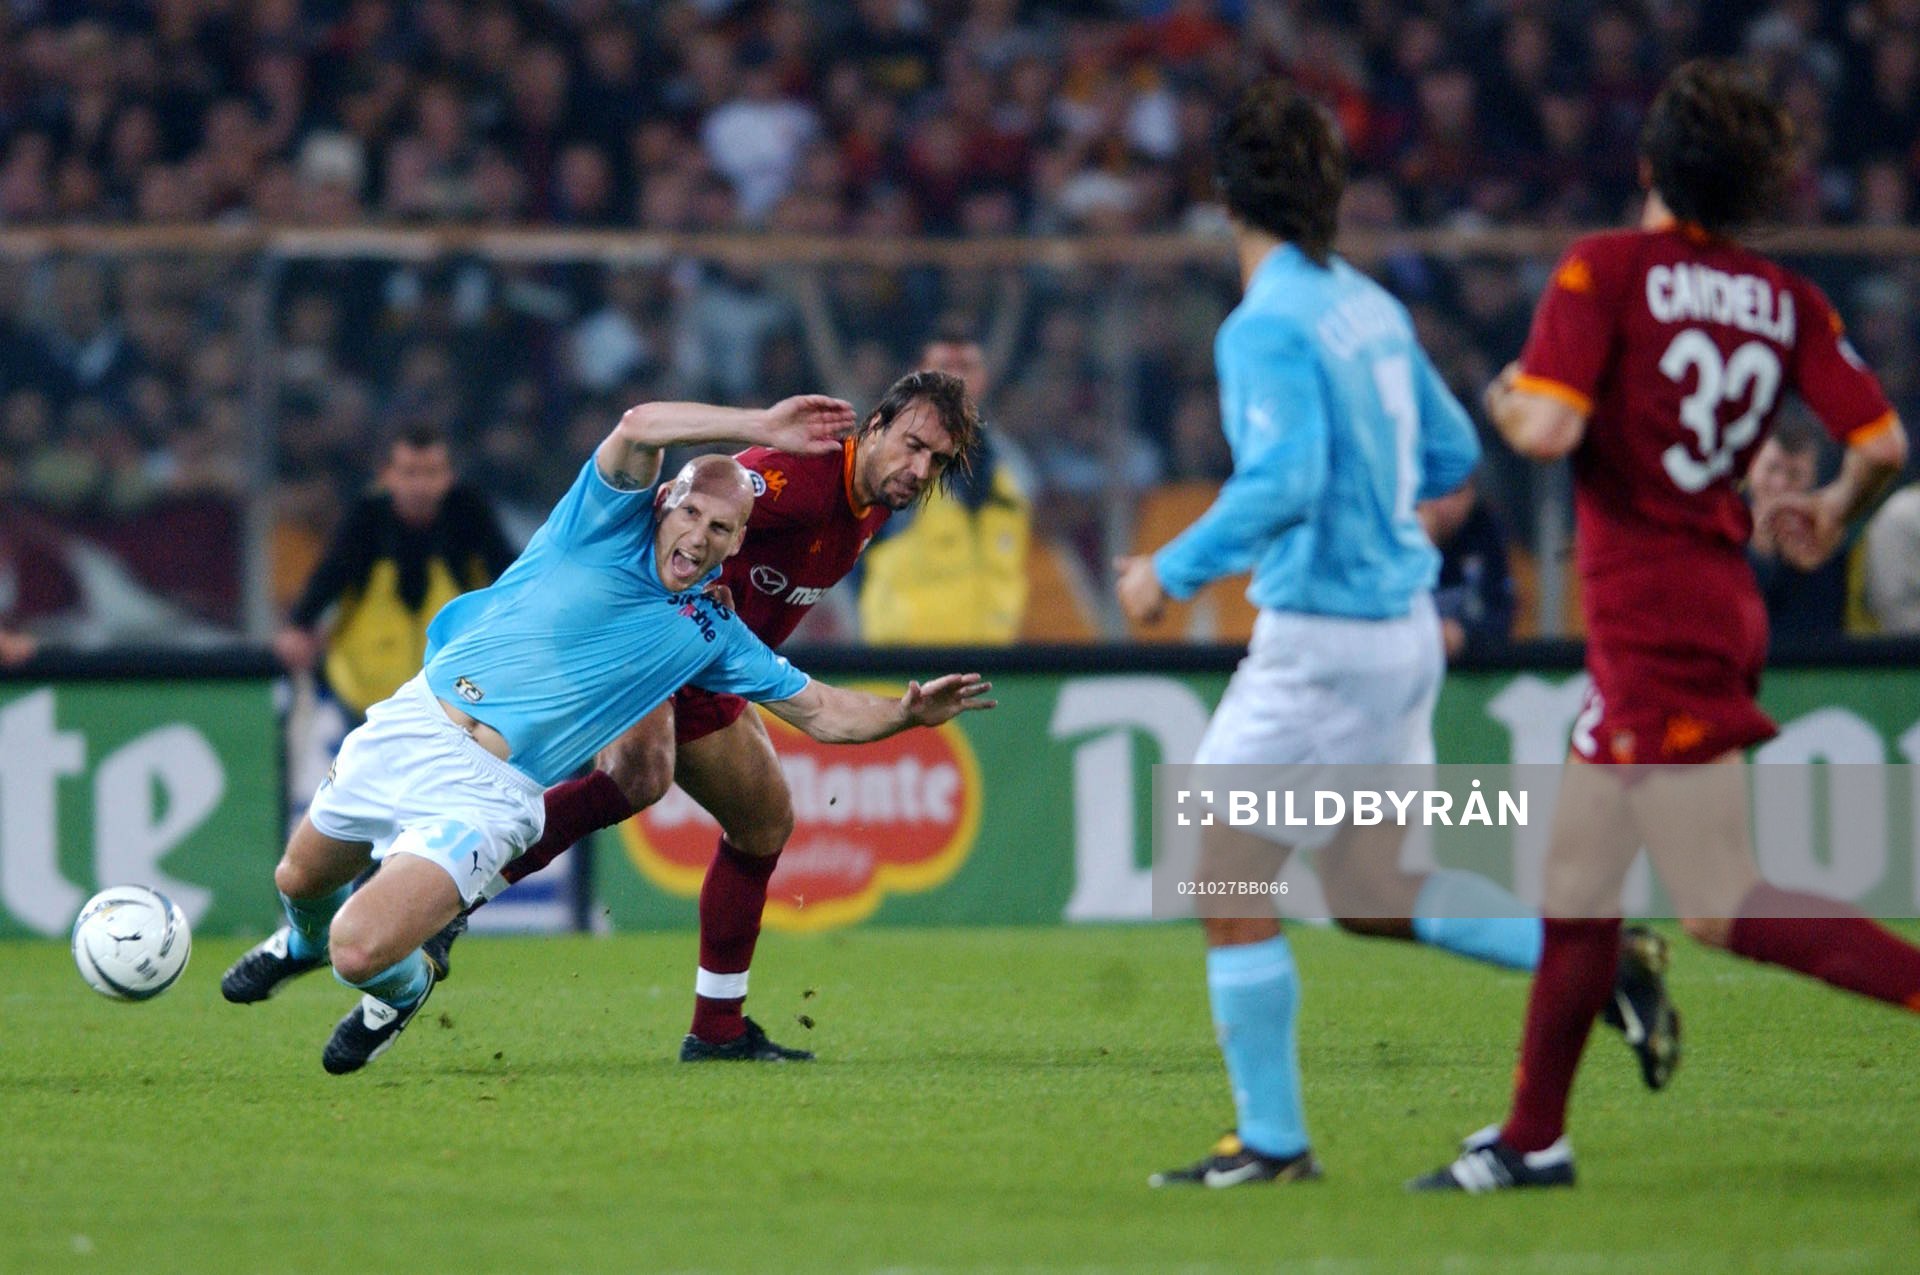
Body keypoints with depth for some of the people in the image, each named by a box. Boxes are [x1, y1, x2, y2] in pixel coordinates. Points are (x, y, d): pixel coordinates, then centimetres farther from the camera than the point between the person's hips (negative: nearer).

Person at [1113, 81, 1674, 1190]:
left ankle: (1273, 1141, 4)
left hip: (1322, 634, -8)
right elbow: (1451, 455, 18)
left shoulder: (1267, 325, -15)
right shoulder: (1372, 307, 10)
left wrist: (1174, 571, -16)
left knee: (1229, 883, 1)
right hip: (1404, 626, 8)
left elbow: (1284, 479, -25)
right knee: (1370, 893, 17)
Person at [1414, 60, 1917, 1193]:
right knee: (1579, 882, 16)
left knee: (1726, 908, -11)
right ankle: (1533, 1140, 22)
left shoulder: (1606, 270, -10)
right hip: (1719, 606, 8)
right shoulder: (1788, 300, 6)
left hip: (1655, 622, -8)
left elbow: (1550, 428, -19)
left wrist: (1507, 401, 4)